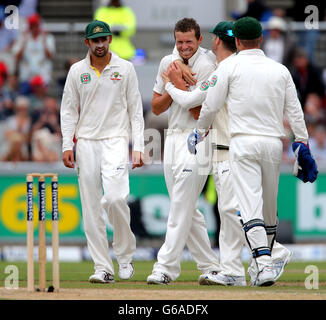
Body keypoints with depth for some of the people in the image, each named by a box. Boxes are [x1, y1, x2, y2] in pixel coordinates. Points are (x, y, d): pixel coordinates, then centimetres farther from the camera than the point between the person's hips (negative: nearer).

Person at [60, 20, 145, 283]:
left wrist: (138, 147, -3)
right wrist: (67, 146, -1)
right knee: (91, 207, -2)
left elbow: (135, 110, 5)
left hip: (115, 140, -2)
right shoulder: (77, 71, 7)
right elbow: (69, 111, 9)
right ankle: (103, 267, 2)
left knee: (116, 198, -20)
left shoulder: (125, 69, 4)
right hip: (86, 143, 2)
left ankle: (125, 254, 1)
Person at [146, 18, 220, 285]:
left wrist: (182, 85, -20)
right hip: (173, 137, 8)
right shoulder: (168, 63, 11)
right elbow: (156, 108, 11)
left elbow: (200, 113, -15)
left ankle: (166, 268, -14)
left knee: (181, 206, -12)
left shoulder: (205, 67, -10)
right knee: (186, 209, 8)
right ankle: (210, 266, 16)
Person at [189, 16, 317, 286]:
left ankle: (264, 264, -24)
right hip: (274, 142, 4)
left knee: (251, 207, -10)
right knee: (270, 208, 15)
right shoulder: (280, 70, 10)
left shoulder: (230, 67, -1)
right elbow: (295, 111, 7)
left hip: (244, 142, -4)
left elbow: (211, 106, 1)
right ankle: (262, 263, 25)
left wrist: (200, 133, 17)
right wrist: (302, 144, 11)